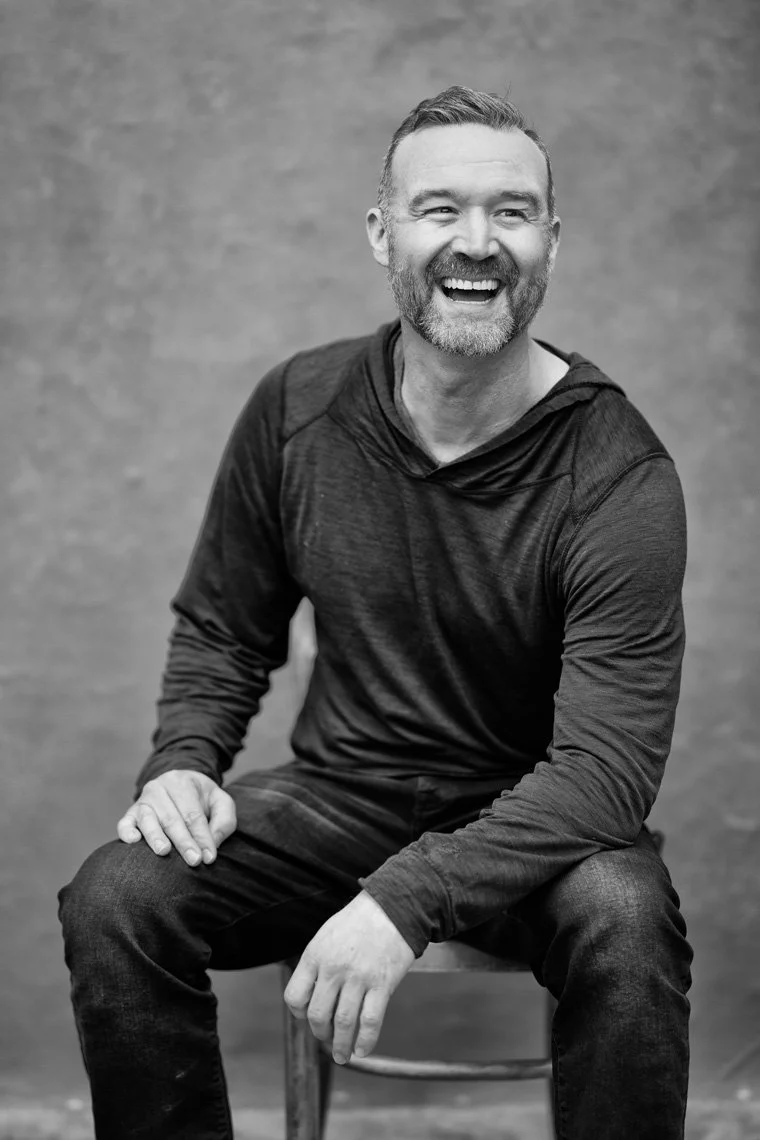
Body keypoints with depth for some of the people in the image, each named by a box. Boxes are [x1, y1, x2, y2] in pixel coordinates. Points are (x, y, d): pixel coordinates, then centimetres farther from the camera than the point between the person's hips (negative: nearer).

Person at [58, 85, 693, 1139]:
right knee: (113, 901, -22)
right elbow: (221, 631, 10)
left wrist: (405, 898, -36)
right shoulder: (297, 410, -5)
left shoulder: (619, 472, -18)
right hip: (340, 791, 3)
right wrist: (184, 763, -11)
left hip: (536, 816, -2)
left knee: (626, 926, -35)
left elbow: (607, 763, -24)